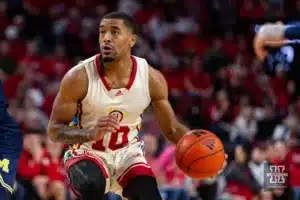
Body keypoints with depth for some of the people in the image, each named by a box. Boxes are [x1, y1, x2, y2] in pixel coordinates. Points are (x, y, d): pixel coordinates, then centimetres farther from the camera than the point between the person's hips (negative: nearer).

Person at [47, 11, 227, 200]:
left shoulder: (151, 78, -13)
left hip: (128, 154, 3)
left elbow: (172, 128, 0)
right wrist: (92, 133, -35)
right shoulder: (79, 77, -21)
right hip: (88, 154, -3)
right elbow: (55, 130, -15)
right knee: (93, 184, -37)